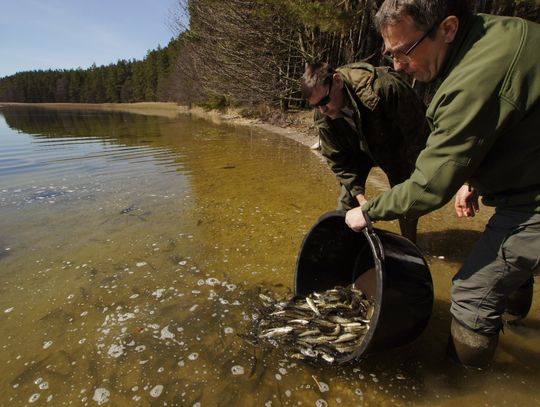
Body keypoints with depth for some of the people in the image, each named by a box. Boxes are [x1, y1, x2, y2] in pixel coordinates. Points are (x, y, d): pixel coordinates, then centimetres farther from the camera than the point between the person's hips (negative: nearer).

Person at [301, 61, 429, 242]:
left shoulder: (384, 87, -39)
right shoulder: (323, 117, -25)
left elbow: (418, 132, -28)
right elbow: (338, 160, -14)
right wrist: (359, 195, -23)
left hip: (397, 147, -2)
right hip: (359, 149, 3)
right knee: (347, 200, -7)